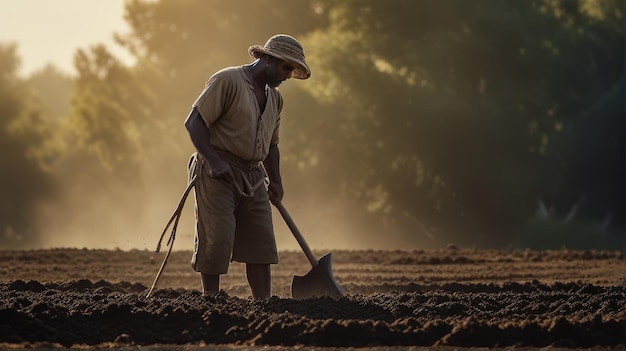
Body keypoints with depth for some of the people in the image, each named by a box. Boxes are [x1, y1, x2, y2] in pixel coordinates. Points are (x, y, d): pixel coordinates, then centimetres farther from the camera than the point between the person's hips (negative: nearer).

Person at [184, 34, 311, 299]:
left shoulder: (275, 99, 17)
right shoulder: (227, 81, -8)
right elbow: (194, 122, -13)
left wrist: (276, 181, 13)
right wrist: (212, 160, -22)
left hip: (252, 177, 8)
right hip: (217, 175, -8)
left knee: (261, 244, 2)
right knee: (216, 241, -9)